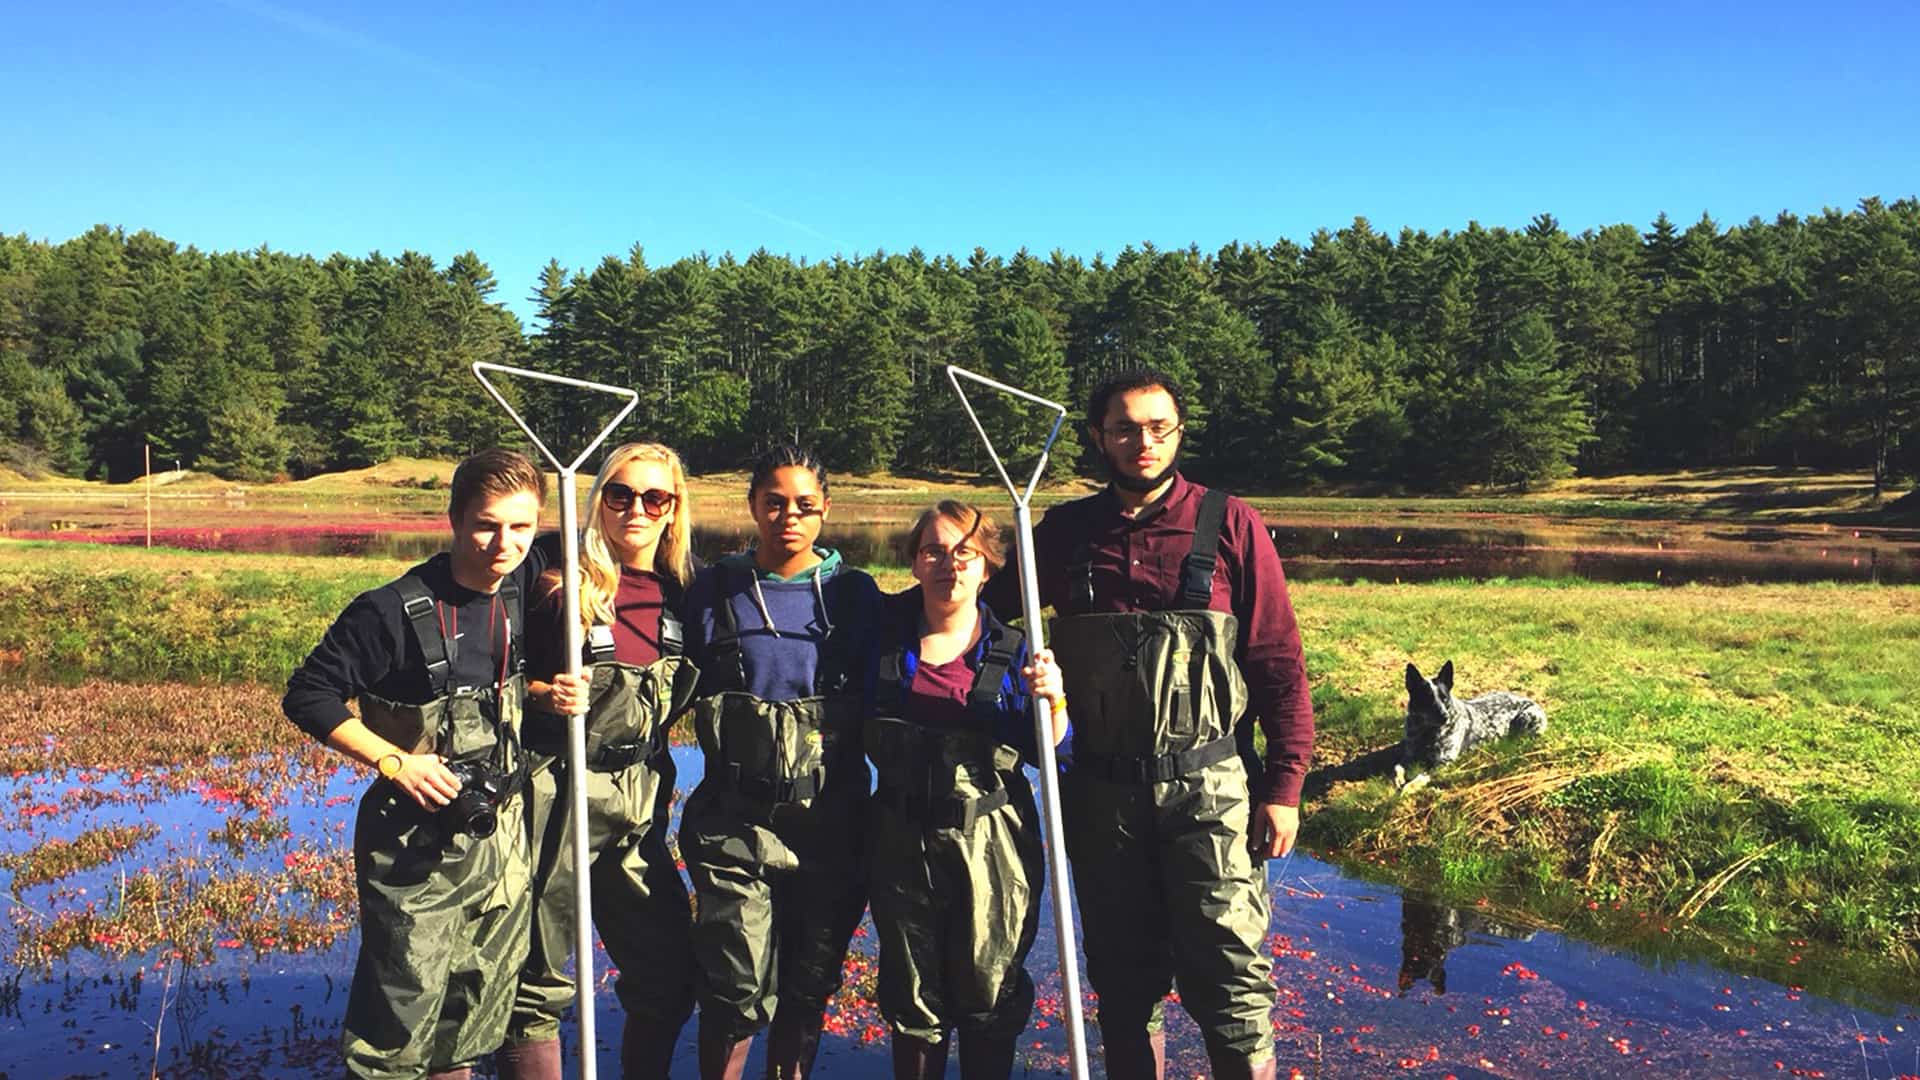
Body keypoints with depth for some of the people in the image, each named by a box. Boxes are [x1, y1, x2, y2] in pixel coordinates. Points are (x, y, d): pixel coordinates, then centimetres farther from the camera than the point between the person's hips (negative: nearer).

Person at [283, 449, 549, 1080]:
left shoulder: (524, 590, -2)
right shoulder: (397, 612, -16)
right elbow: (308, 696, -12)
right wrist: (394, 762, -20)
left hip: (502, 834, 6)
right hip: (416, 844, -5)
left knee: (477, 1015, 16)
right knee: (403, 1009, 0)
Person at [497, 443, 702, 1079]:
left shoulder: (680, 595, 7)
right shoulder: (564, 584, -6)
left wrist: (660, 784, 12)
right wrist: (544, 695, -17)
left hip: (639, 802, 5)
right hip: (555, 790, -5)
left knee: (670, 973, 9)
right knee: (537, 980, 2)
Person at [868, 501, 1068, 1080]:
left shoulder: (1012, 649, -1)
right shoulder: (885, 635, 1)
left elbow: (1049, 751, -3)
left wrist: (1051, 700, -19)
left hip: (993, 842, -1)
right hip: (903, 836, 1)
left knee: (990, 994, 8)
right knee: (912, 995, 13)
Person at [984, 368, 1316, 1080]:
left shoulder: (1229, 525, -2)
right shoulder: (1065, 531, 6)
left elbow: (1279, 662, -2)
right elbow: (992, 604, 18)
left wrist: (1284, 785, -6)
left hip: (1208, 788, -3)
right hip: (1101, 791, 3)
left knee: (1225, 972, -3)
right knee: (1123, 975, 14)